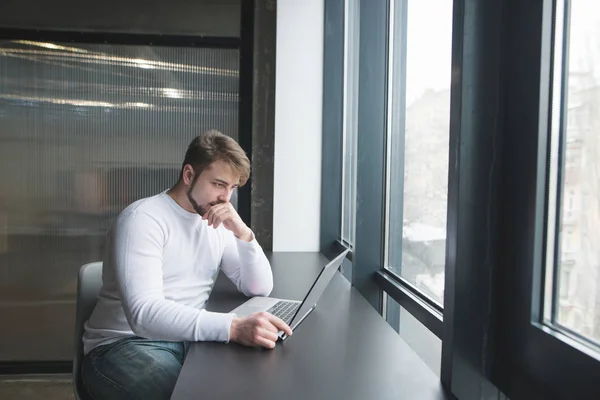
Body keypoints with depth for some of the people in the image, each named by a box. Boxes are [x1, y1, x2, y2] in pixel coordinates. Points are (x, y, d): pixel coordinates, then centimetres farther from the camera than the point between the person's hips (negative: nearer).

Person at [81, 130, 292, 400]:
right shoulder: (143, 218, -16)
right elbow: (144, 314, -30)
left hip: (187, 341, 6)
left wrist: (242, 232, -13)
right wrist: (234, 327, -42)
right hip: (126, 345, -6)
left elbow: (260, 288, 5)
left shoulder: (218, 224, 8)